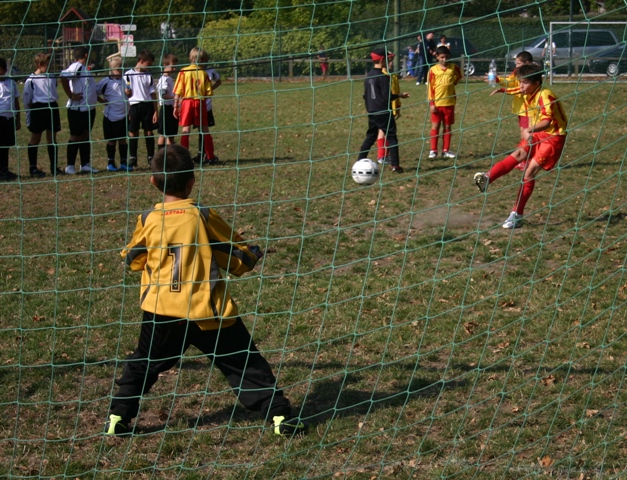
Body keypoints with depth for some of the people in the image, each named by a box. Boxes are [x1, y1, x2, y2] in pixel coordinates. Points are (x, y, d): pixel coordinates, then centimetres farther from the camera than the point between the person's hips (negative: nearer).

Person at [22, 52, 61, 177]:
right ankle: (33, 168, 7)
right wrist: (29, 116, -4)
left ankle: (54, 167, 14)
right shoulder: (31, 80, -4)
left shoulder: (52, 77, 10)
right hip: (38, 109, -5)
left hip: (52, 108, 5)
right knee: (35, 139, 2)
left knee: (52, 138, 8)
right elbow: (27, 100, -2)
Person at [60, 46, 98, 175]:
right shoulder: (77, 67, -14)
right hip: (77, 109, -9)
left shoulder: (84, 68, 15)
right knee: (75, 137, -2)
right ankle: (70, 166, 5)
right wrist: (71, 95, -23)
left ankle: (85, 164, 19)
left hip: (89, 108, 9)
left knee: (86, 136, 12)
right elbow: (63, 76, -30)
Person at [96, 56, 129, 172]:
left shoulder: (125, 80, 6)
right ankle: (110, 163, 15)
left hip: (124, 115, 3)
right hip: (111, 116, -3)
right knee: (111, 141, 5)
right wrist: (102, 100, -8)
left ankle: (124, 163, 16)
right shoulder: (106, 81, -6)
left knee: (123, 140, 8)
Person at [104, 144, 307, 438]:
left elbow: (132, 260, 16)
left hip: (160, 311, 2)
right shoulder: (204, 217, -4)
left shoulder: (147, 220, 1)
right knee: (244, 364, 7)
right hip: (207, 311, -2)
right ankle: (279, 415, 6)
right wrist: (254, 254, 24)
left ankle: (117, 418, 19)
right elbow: (238, 258, 3)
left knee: (143, 365, 21)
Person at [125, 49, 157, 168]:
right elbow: (126, 92, 5)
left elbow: (153, 94, 8)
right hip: (134, 105, -2)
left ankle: (151, 157, 11)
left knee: (149, 132, 4)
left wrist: (155, 111, 3)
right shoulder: (128, 74, 1)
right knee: (133, 132, 2)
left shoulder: (148, 76, 10)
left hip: (148, 105, 2)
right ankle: (133, 157, 10)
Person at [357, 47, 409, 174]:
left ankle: (359, 162, 13)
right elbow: (387, 96, -17)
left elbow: (365, 95, 14)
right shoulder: (383, 77, -15)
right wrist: (400, 95, -2)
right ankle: (395, 165, -3)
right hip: (384, 112, -7)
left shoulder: (368, 76, 8)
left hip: (372, 112, 7)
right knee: (391, 137, 0)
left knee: (370, 137, 16)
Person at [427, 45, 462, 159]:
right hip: (437, 103, -2)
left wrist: (453, 82, 8)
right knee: (435, 126, 2)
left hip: (449, 102, 2)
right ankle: (433, 150, 8)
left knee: (447, 127, 7)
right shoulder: (433, 70, -4)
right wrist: (431, 103, -8)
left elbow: (459, 76, 25)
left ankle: (446, 150, 14)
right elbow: (430, 87, -3)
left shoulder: (453, 67, 3)